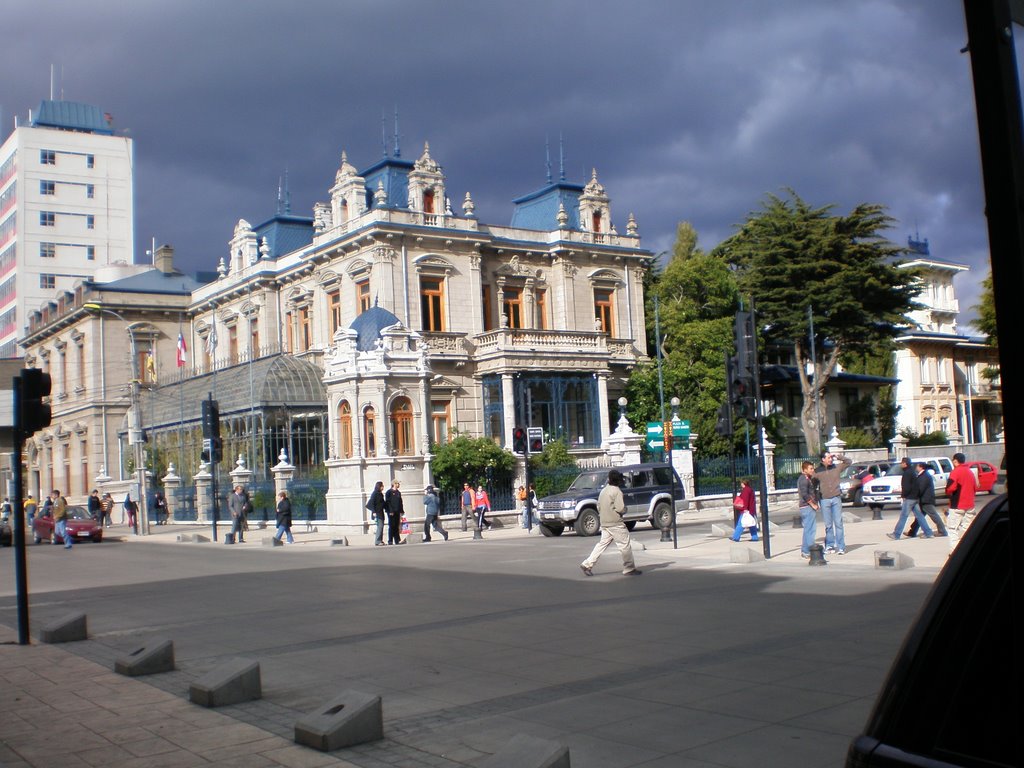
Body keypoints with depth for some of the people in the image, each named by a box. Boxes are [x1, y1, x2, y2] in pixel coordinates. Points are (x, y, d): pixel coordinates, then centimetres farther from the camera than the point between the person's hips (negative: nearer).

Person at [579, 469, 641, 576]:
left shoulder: (604, 490, 12)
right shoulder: (617, 491, -13)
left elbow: (598, 507, 17)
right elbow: (621, 508, -18)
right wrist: (625, 508, 2)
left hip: (604, 523, 8)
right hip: (615, 523, -8)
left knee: (602, 544, 12)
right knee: (625, 545, 0)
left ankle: (587, 564, 6)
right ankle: (629, 569, 5)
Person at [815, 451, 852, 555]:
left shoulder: (837, 467, 7)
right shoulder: (817, 471, 1)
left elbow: (849, 462, 12)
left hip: (836, 498, 1)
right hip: (824, 500, -1)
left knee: (838, 523, -1)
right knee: (828, 525, 3)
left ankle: (841, 547, 1)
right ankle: (830, 545, 11)